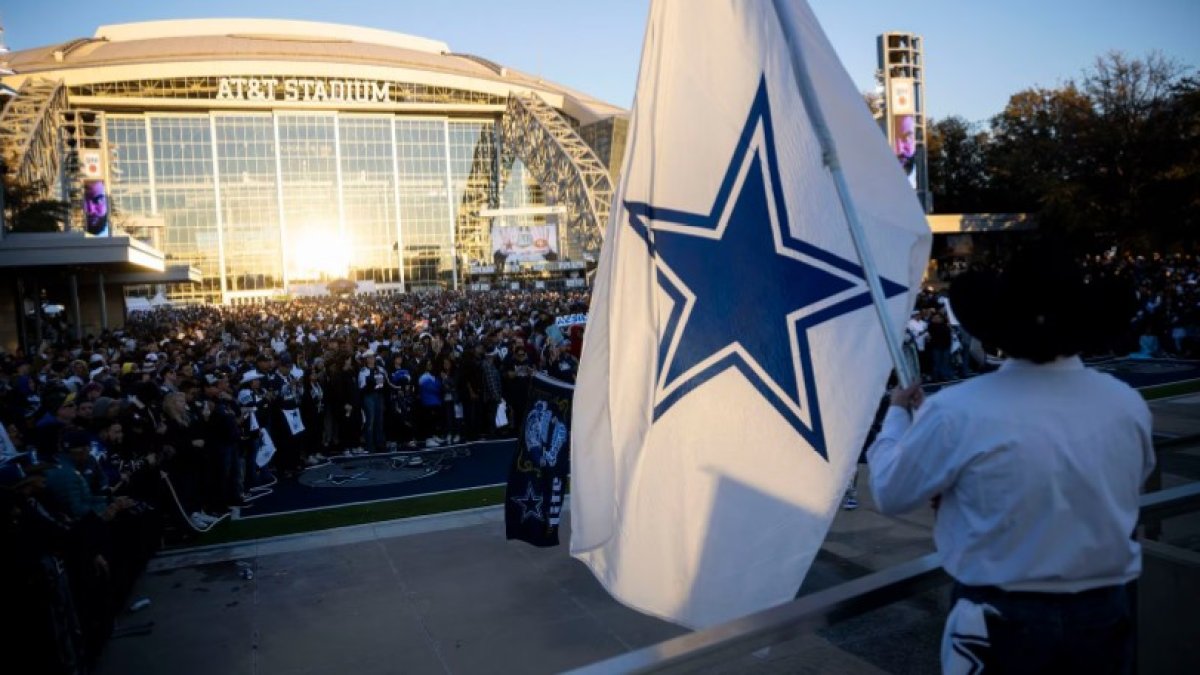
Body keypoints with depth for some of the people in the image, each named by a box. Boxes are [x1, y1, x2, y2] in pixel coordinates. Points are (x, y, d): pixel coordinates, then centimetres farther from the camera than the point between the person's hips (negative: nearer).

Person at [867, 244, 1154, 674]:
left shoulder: (959, 412, -23)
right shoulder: (1129, 405, -9)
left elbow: (890, 493, -9)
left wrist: (898, 414, 7)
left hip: (1002, 620, -3)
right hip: (1105, 614, 4)